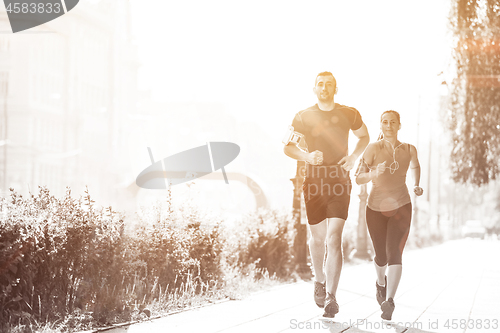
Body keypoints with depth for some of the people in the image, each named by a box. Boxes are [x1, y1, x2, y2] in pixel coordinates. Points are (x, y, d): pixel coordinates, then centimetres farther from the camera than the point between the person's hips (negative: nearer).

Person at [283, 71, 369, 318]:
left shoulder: (348, 114, 2)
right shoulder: (304, 117, 1)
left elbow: (364, 136, 18)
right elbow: (288, 146, 4)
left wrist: (353, 157, -1)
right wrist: (307, 156, -16)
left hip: (339, 181, -1)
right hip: (314, 183, 1)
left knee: (334, 238, -13)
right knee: (317, 236, 13)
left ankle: (331, 297, -13)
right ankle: (320, 280, 41)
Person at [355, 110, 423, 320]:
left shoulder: (409, 150, -2)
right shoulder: (373, 148, -12)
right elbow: (358, 178, -14)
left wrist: (416, 186, 5)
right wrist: (374, 174, -34)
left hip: (401, 208, 0)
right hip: (376, 208, 0)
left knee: (394, 253, -20)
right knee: (381, 257, 12)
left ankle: (389, 300, -30)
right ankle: (381, 282, 46)